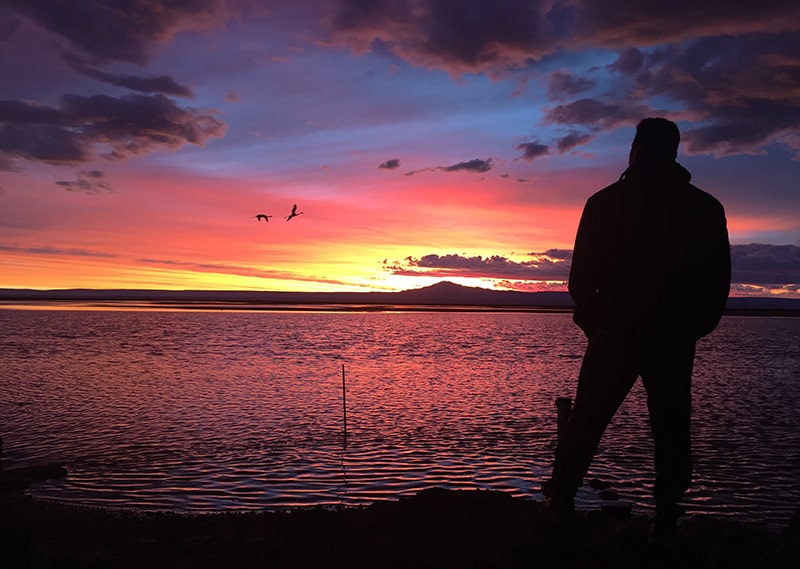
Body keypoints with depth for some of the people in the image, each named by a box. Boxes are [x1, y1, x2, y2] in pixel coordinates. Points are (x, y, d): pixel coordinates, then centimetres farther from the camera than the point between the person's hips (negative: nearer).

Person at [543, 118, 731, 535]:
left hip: (616, 334, -2)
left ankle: (560, 501, 12)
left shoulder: (605, 202, -4)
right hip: (675, 342, 2)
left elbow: (582, 274, -4)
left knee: (586, 421, 7)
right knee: (671, 430, 10)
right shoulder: (707, 208, 4)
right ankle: (666, 519, 13)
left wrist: (592, 321, 11)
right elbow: (720, 280, 7)